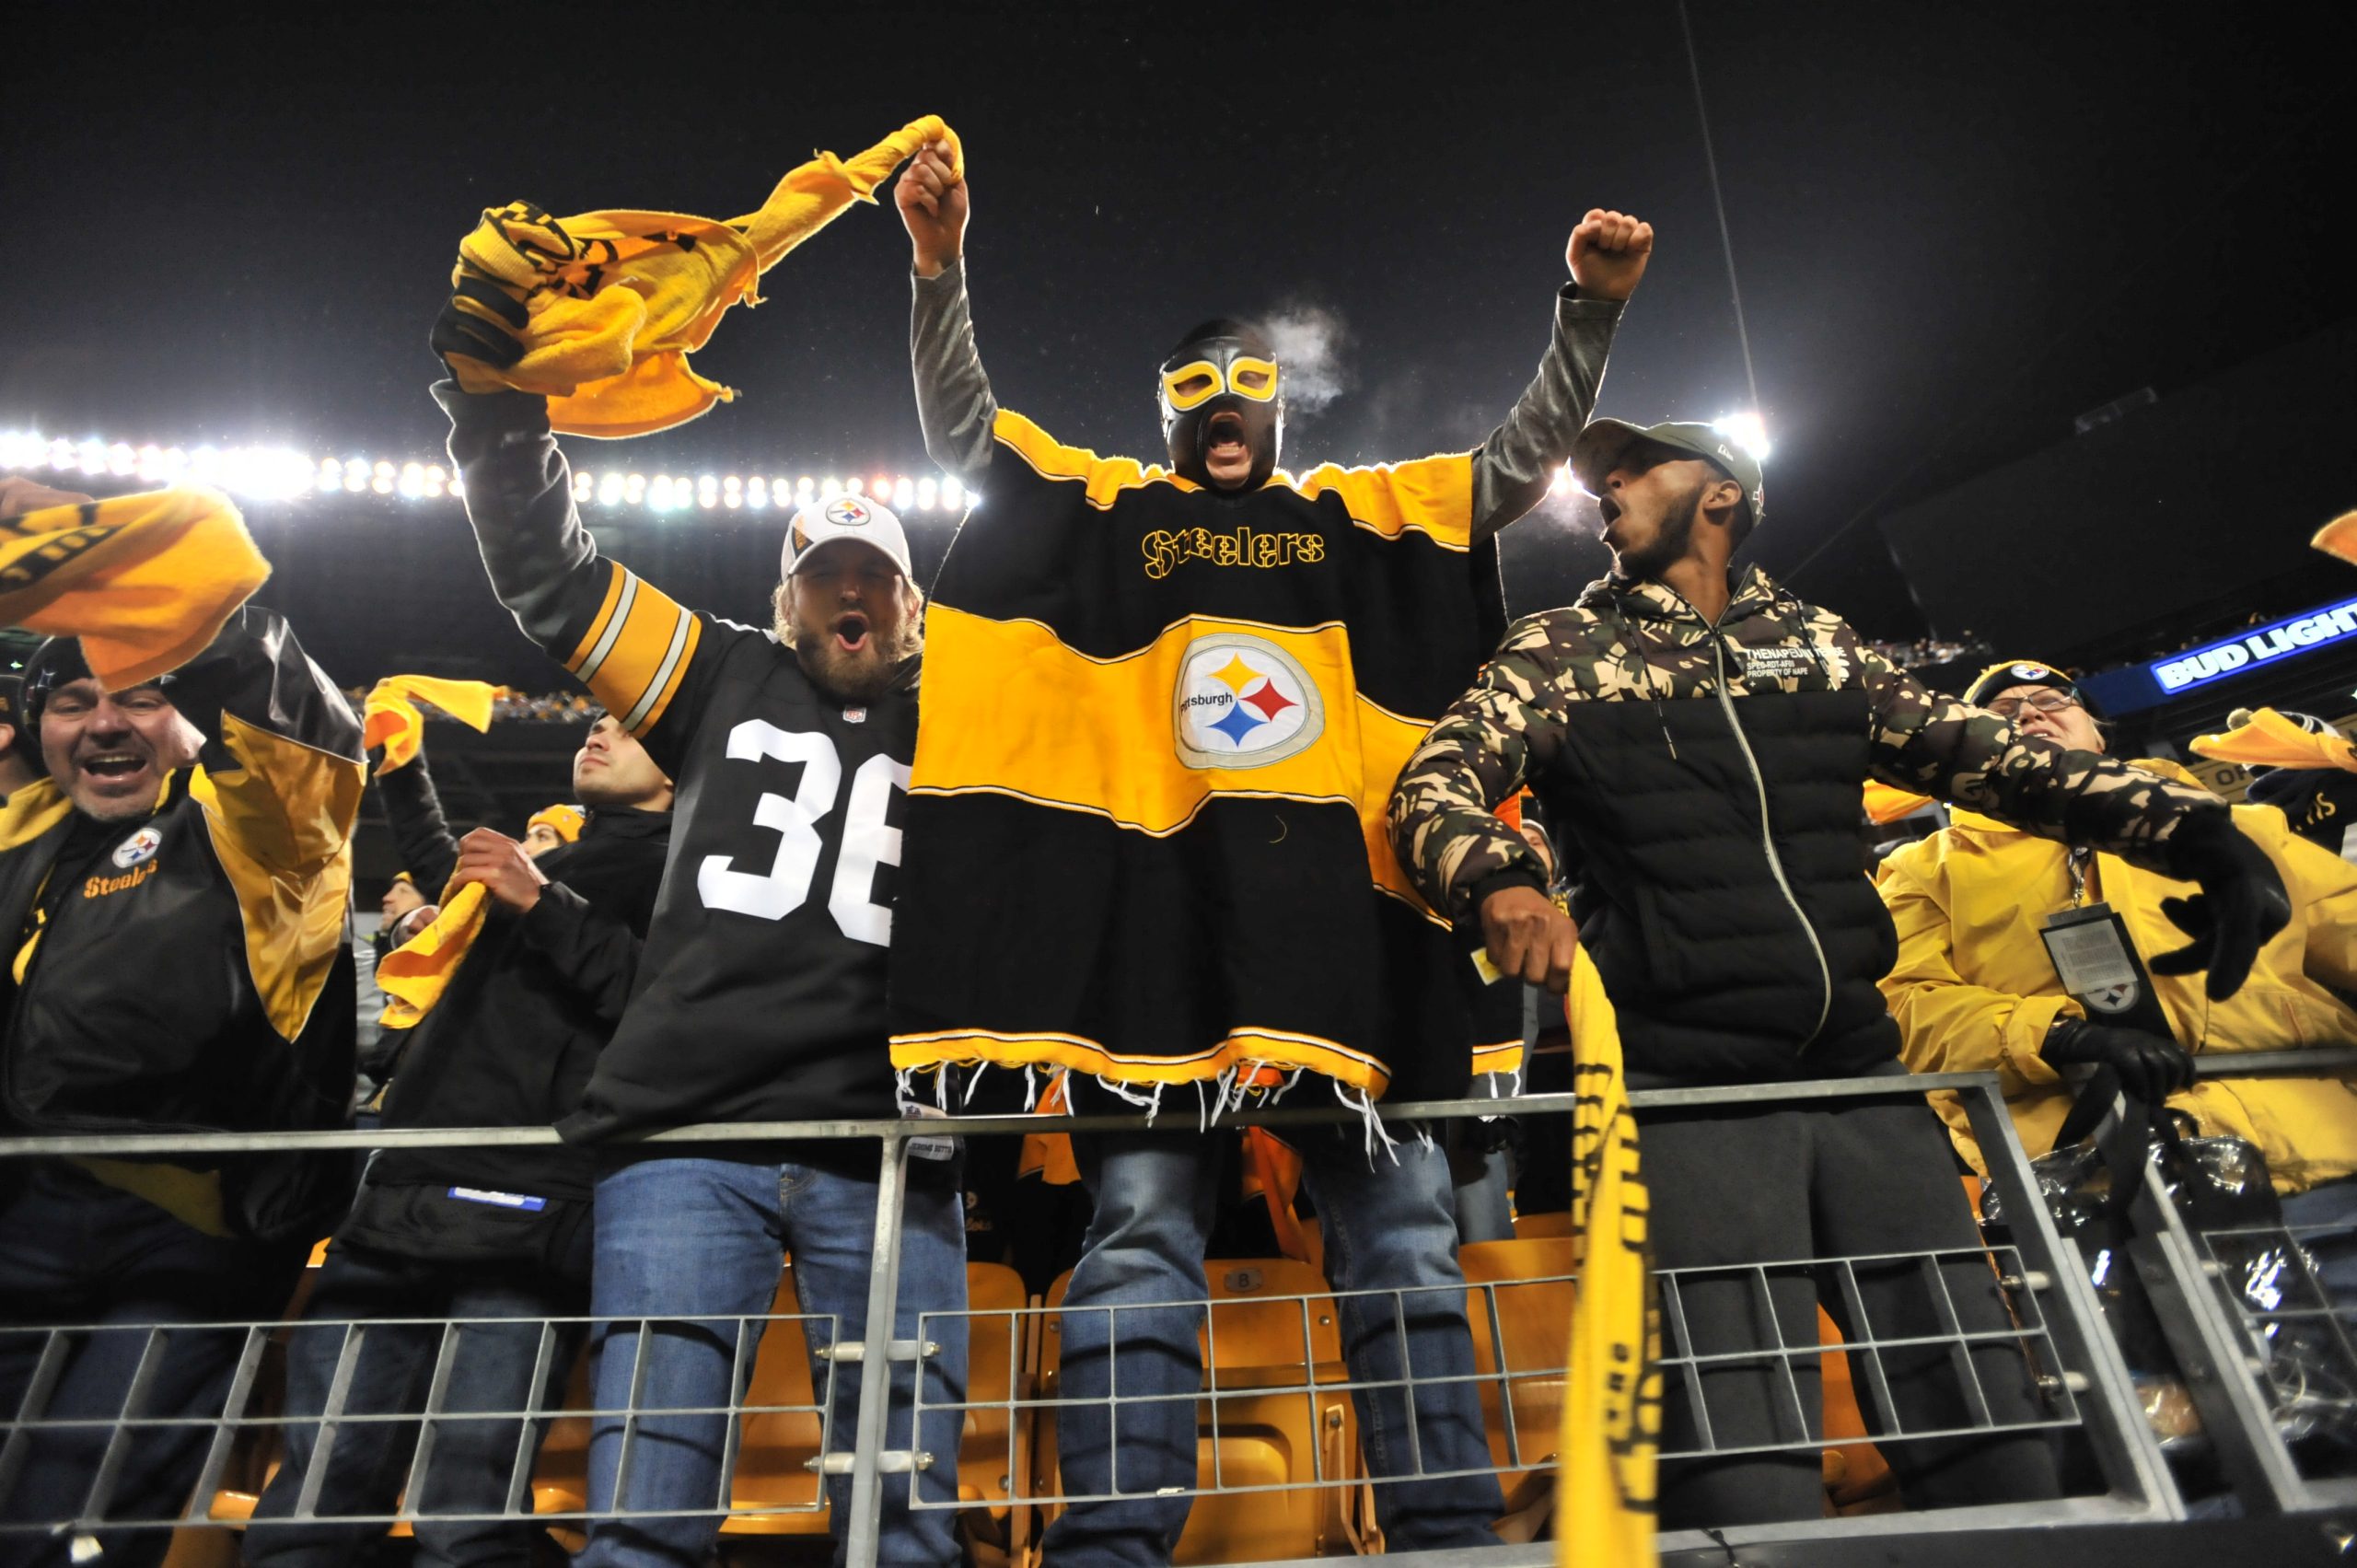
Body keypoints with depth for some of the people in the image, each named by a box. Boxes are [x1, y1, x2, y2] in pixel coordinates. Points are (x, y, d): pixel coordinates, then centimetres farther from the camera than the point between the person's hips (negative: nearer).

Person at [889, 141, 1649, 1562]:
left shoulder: (1361, 513, 24)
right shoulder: (1110, 504, 21)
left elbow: (1523, 459, 23)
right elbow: (962, 432, 14)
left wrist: (1593, 309, 12)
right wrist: (940, 266, 2)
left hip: (1336, 881, 2)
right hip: (1157, 881, -1)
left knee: (1403, 1224, 0)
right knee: (1142, 1221, -6)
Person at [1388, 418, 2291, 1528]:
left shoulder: (1817, 643, 17)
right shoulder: (1555, 653, 7)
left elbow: (1984, 753, 12)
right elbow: (1432, 787, -6)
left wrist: (2192, 826, -3)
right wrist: (1500, 879, -27)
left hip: (1865, 1076, 4)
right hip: (1688, 1092, -3)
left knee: (1991, 1437, 7)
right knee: (1748, 1480, -9)